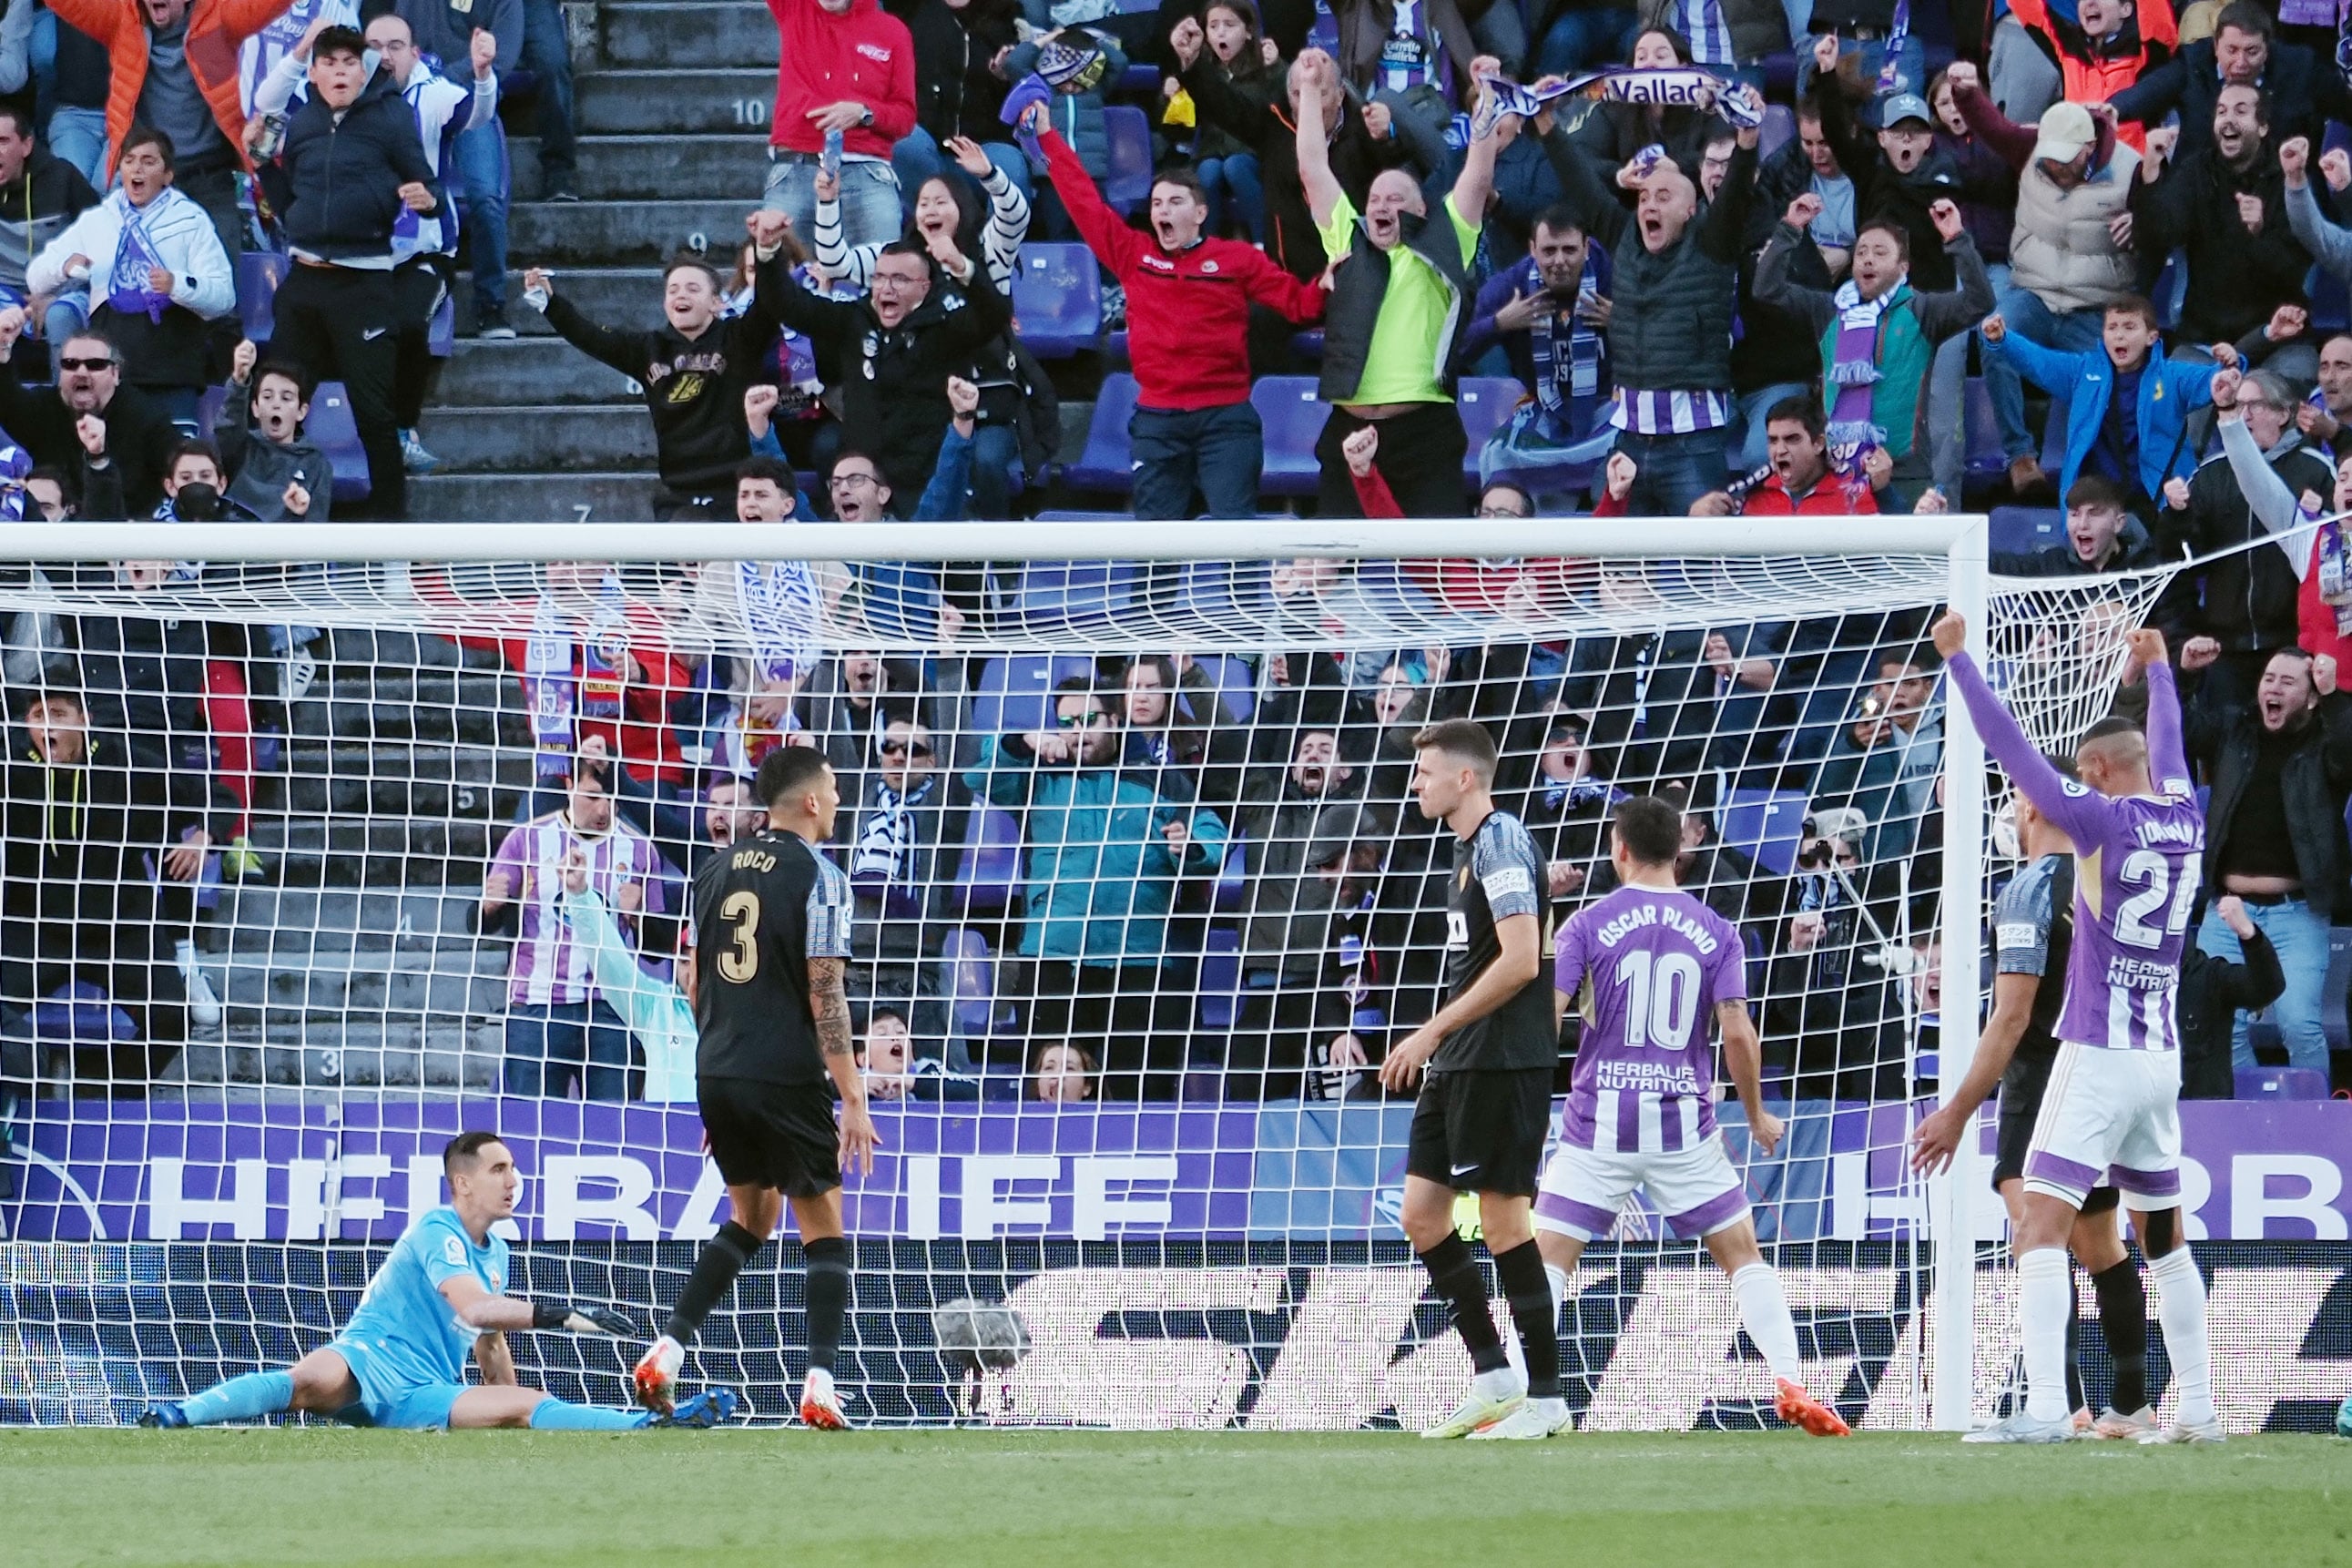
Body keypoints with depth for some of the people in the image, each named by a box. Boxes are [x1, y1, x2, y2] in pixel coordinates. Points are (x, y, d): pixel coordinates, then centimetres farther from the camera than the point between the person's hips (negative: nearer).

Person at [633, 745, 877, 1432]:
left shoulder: (718, 871, 10)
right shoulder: (817, 877, -9)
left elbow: (695, 982, 14)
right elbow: (825, 996, -13)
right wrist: (854, 1101, -11)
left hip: (716, 1074, 6)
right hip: (787, 1079, -6)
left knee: (752, 1215, 22)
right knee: (824, 1228, 5)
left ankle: (666, 1352, 10)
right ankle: (819, 1387, -6)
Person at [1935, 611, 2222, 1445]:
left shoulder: (2104, 819, -10)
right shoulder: (2186, 819, 8)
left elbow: (2011, 747, -11)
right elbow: (2167, 742, 29)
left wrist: (1957, 656, -4)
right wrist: (2156, 666, 47)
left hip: (2097, 1056, -7)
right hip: (2163, 1057, 7)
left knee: (2042, 1225, -12)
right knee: (2163, 1236, 17)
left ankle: (2045, 1407, -25)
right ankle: (2196, 1406, 19)